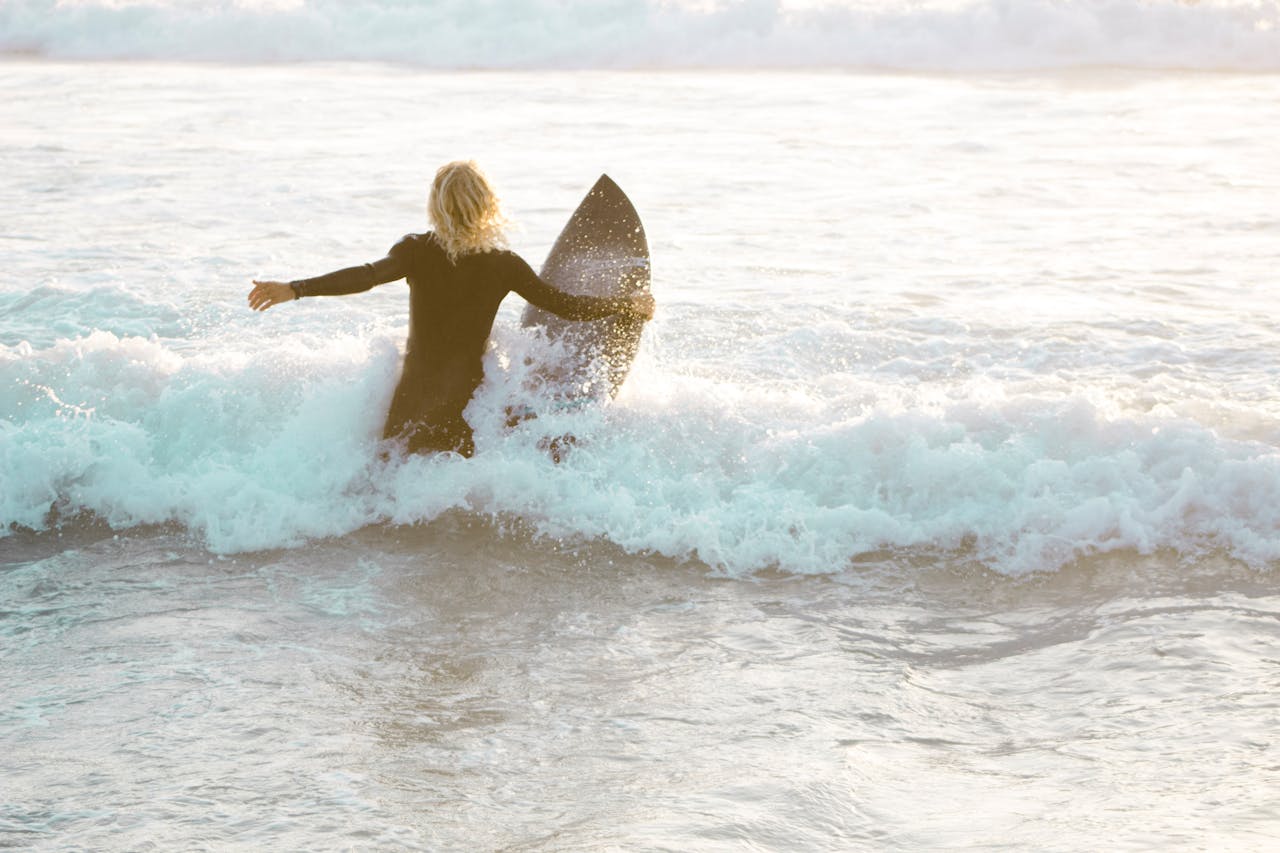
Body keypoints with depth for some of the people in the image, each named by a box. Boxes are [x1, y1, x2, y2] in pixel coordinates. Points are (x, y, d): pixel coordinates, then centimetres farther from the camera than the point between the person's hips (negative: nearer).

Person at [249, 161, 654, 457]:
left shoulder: (418, 252, -8)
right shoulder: (504, 265, -4)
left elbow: (368, 275, -25)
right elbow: (565, 305, 2)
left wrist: (295, 289, -32)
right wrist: (626, 304, 16)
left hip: (412, 399, 0)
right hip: (468, 402, 0)